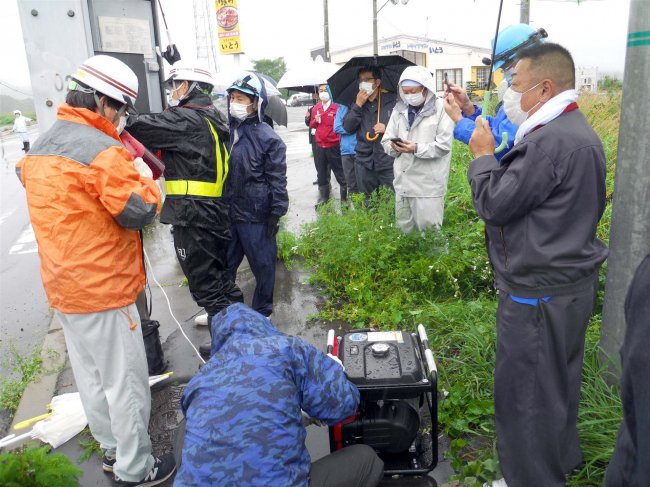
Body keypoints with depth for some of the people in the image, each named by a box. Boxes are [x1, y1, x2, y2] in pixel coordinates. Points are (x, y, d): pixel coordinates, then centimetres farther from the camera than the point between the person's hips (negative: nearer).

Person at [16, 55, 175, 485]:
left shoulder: (40, 147, 10)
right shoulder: (102, 150, -19)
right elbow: (140, 211, -20)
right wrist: (145, 179, -2)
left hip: (62, 285, 9)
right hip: (104, 288, -9)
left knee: (91, 375, 20)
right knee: (125, 380, 5)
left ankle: (112, 448, 38)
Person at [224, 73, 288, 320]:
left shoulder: (268, 138, -12)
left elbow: (277, 179, -11)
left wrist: (276, 213, -12)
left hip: (256, 216, -6)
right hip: (228, 212, 6)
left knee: (262, 265, 8)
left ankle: (262, 313, 26)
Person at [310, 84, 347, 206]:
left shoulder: (337, 107, -8)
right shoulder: (316, 108, 9)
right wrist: (315, 121, -2)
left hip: (334, 146, -5)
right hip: (320, 146, 6)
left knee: (339, 173, 3)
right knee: (321, 174, 14)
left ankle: (344, 198, 14)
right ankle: (323, 199, 27)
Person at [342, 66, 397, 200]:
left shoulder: (392, 100, -5)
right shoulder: (357, 104, 11)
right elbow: (348, 127, 1)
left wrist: (387, 128, -16)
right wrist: (358, 105, -6)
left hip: (388, 163, -4)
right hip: (365, 163, 5)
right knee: (367, 203, 16)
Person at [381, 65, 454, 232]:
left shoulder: (441, 108, -5)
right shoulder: (399, 109, 12)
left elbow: (443, 145, -13)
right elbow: (386, 140, 10)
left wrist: (417, 149, -23)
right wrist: (394, 147, -12)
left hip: (429, 184, -5)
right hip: (402, 181, 6)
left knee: (429, 229, 1)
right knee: (404, 228, 16)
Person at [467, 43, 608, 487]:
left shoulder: (551, 140, -23)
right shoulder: (579, 131, 11)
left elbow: (495, 205, -19)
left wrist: (483, 154, -6)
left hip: (539, 294, -11)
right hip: (570, 283, 11)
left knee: (525, 391, 4)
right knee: (558, 382, 24)